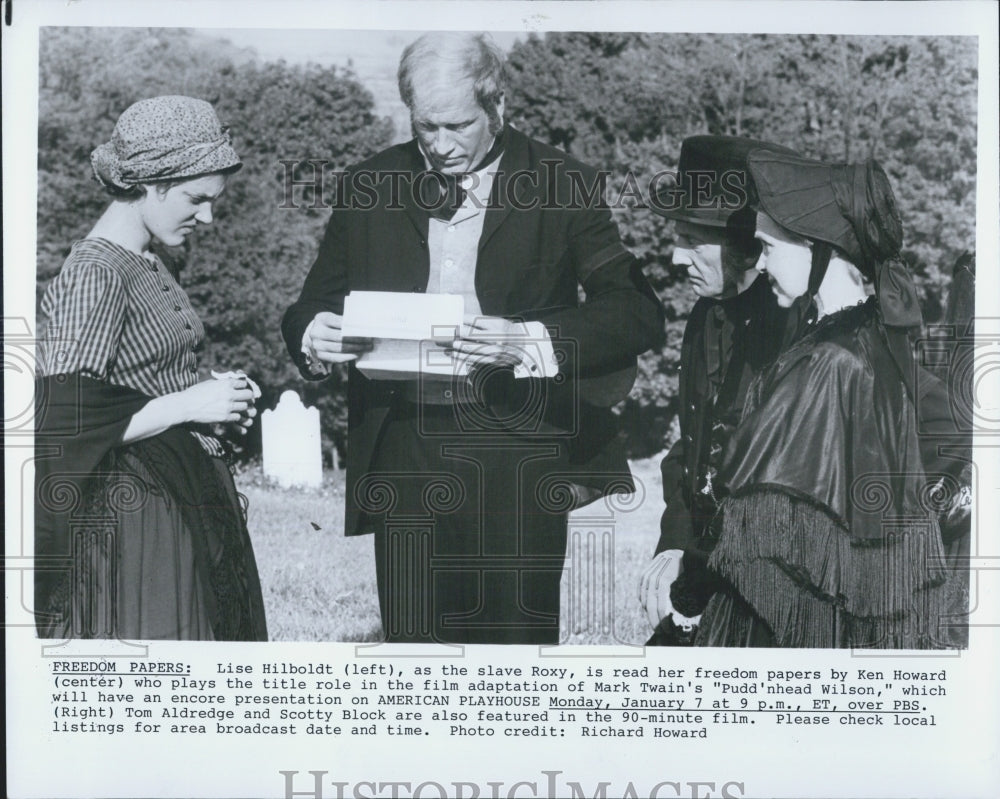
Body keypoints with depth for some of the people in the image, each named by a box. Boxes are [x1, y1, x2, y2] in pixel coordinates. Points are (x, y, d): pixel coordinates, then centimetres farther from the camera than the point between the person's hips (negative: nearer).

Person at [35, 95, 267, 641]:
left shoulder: (146, 266, 12)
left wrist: (214, 403, 7)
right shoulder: (93, 273, -16)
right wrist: (186, 405, -19)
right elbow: (63, 422, -22)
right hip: (131, 515, -9)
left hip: (185, 505, 9)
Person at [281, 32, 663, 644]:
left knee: (515, 639, -2)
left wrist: (530, 341, -23)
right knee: (412, 636, 2)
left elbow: (640, 314, -7)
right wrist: (314, 334, -11)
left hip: (517, 454, -2)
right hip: (404, 452, 3)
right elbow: (315, 303, 14)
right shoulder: (371, 188, 9)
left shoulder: (563, 187, -1)